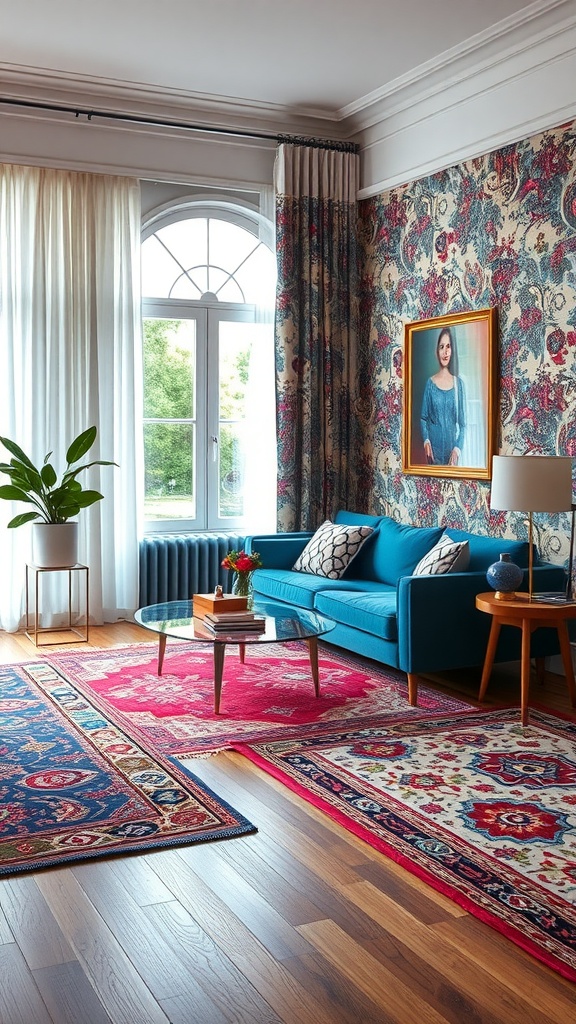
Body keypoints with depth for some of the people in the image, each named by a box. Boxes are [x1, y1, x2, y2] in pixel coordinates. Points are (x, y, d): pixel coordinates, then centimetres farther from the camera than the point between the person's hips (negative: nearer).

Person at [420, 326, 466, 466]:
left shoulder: (458, 383, 2)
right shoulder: (430, 382, 2)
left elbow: (463, 423, 2)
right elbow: (423, 417, 4)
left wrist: (458, 447, -12)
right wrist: (426, 440, -13)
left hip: (451, 446, 0)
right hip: (434, 446, 0)